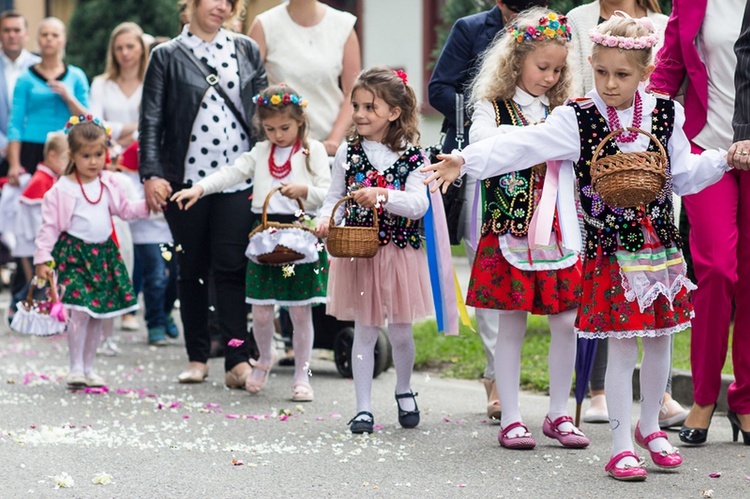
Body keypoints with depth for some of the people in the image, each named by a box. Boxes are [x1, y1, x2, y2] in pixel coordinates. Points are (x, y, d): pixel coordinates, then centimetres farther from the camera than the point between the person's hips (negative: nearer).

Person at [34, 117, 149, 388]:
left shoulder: (108, 184, 6)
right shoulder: (62, 190, -9)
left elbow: (126, 210, 17)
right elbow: (49, 226, -7)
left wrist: (149, 204, 1)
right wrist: (42, 259, -11)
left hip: (103, 253, 5)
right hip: (73, 254, -5)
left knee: (98, 314, 9)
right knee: (81, 310, -15)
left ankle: (89, 367, 19)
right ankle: (75, 367, -4)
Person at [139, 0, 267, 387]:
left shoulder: (246, 51, 11)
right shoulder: (167, 56, 5)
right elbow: (151, 120, 1)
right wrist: (151, 174, -9)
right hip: (186, 178, 0)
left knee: (232, 267, -6)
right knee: (192, 269, 6)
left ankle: (237, 361, -8)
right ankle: (197, 358, 16)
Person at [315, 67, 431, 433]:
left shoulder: (410, 156, -6)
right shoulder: (348, 153, 0)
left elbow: (419, 204, -15)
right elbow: (333, 197, 5)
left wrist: (383, 196, -29)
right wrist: (326, 220, -15)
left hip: (399, 253, -1)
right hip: (357, 252, 1)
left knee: (400, 332, 7)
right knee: (364, 332, 5)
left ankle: (404, 391, 33)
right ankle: (363, 407, 11)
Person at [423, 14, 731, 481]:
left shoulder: (665, 114, 3)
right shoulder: (577, 120, -8)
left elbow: (684, 175, 12)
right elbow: (521, 145, -16)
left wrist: (725, 159, -1)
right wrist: (466, 160, -25)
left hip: (661, 246, 4)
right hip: (610, 253, -4)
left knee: (660, 342, 11)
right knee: (623, 349, -3)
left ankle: (650, 426, 33)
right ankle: (622, 447, 7)